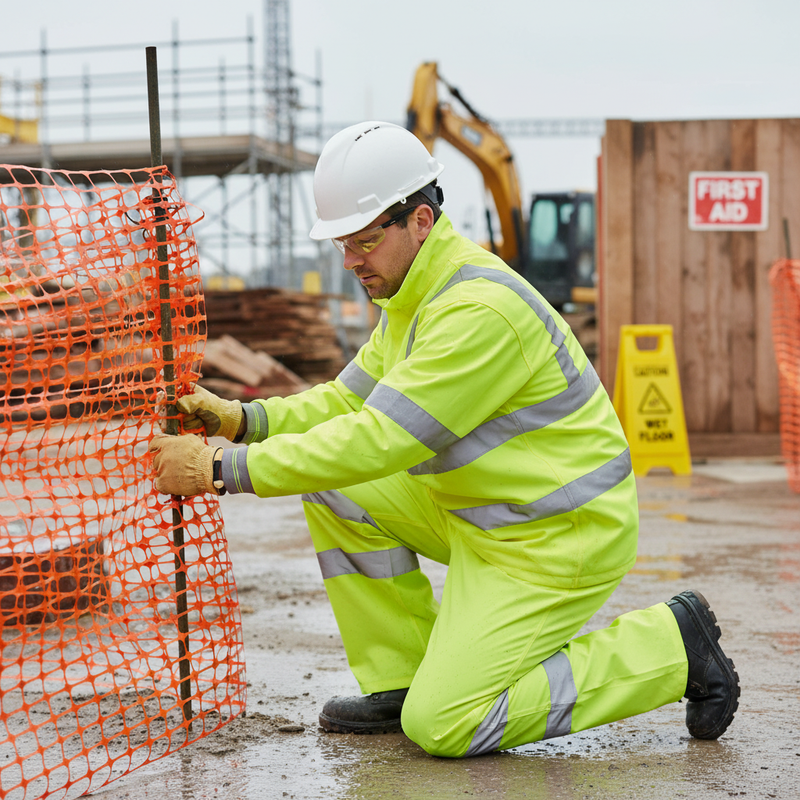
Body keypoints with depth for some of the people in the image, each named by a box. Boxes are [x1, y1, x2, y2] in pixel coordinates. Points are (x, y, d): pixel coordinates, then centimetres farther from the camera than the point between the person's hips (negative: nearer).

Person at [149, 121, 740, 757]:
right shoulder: (414, 294, 6)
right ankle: (400, 679, 10)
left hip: (559, 537, -9)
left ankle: (669, 646, 0)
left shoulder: (479, 309, -27)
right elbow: (348, 400, 13)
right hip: (479, 513, 10)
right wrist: (241, 419, -4)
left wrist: (223, 470, -28)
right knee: (334, 489, 1)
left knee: (441, 726, -12)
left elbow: (377, 440, -30)